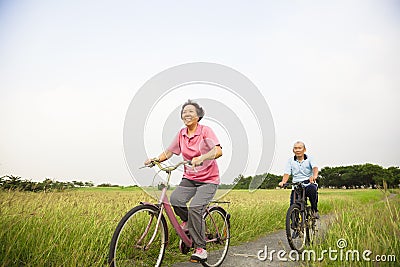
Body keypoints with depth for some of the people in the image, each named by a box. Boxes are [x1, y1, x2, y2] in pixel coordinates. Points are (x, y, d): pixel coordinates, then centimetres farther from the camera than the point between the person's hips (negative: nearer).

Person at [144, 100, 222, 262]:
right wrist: (155, 160, -6)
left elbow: (218, 151, -25)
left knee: (195, 208, -24)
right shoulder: (182, 134, 5)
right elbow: (168, 152, 12)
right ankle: (187, 220, 10)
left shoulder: (205, 131, -11)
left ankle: (200, 249, -8)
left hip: (208, 179, -4)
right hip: (189, 178, 4)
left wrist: (201, 158, -42)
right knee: (175, 199, -23)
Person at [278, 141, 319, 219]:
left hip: (309, 184, -1)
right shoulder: (291, 161, 9)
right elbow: (287, 173, 0)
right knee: (293, 204, -19)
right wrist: (283, 182, -21)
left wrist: (314, 176, -37)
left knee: (312, 189, -36)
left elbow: (315, 167, -14)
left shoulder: (309, 159, 4)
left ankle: (314, 210, -12)